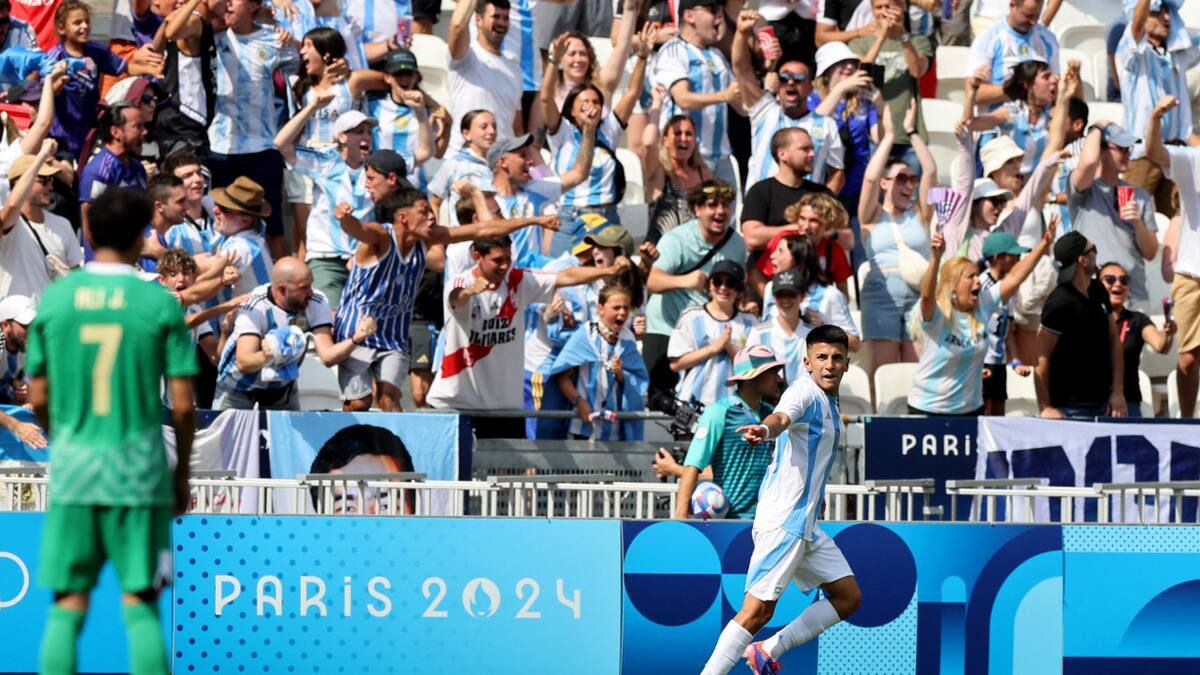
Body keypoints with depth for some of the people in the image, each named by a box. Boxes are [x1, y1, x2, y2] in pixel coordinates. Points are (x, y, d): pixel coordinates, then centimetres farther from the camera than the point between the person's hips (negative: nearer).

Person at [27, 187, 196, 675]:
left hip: (73, 468, 2)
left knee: (67, 607, 5)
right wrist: (182, 475, 9)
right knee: (140, 606, 4)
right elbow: (182, 404, -4)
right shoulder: (160, 304, -3)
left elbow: (38, 398, 6)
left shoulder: (55, 298, 2)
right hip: (139, 470, -2)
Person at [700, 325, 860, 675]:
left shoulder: (830, 406, 17)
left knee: (848, 596, 10)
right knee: (758, 609, -15)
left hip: (805, 525, 10)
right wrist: (766, 429, -55)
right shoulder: (804, 391, -11)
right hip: (781, 520, -10)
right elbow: (782, 417, -35)